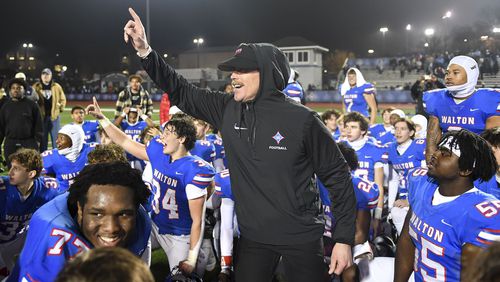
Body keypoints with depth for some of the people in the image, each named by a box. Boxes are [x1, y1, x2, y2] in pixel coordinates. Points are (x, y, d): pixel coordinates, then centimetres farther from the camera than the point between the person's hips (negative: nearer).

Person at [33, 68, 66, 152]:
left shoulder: (57, 87, 6)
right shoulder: (36, 87, 4)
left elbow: (63, 99, 14)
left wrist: (60, 108, 5)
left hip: (54, 116, 0)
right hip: (41, 116, 0)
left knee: (56, 138, 4)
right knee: (42, 139, 7)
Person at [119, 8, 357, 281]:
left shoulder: (301, 120, -15)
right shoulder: (227, 110, -3)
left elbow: (338, 177, -9)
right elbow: (181, 92, 6)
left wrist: (344, 239, -10)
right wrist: (145, 51, -5)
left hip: (301, 239, -3)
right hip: (253, 237, 4)